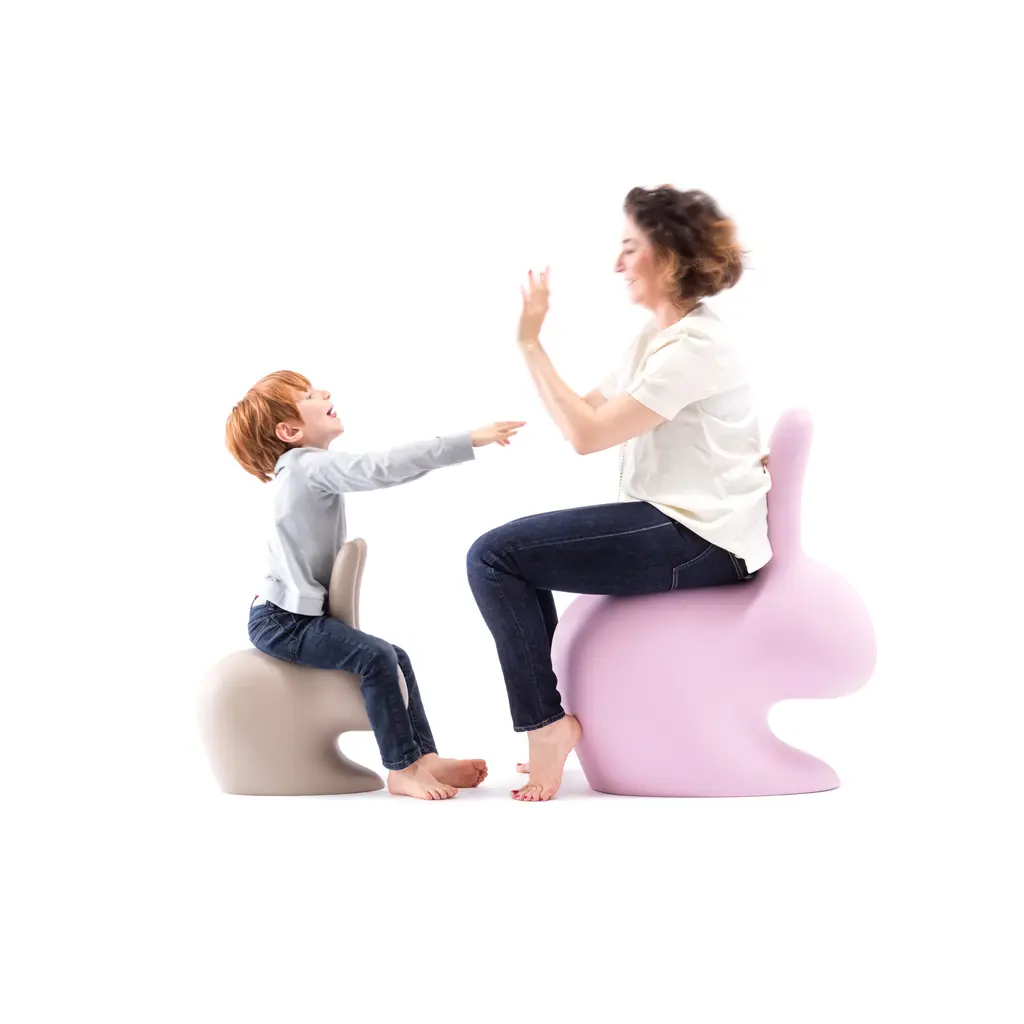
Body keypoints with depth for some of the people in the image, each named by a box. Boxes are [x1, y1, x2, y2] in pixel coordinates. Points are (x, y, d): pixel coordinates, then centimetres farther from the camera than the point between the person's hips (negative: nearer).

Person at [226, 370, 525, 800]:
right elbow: (382, 469, -30)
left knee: (396, 658, 6)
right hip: (280, 620, -11)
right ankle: (402, 770, -20)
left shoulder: (309, 469, 16)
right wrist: (468, 441, -33)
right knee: (376, 656, -24)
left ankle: (424, 756, 1)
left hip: (304, 613, 11)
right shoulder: (313, 466, -18)